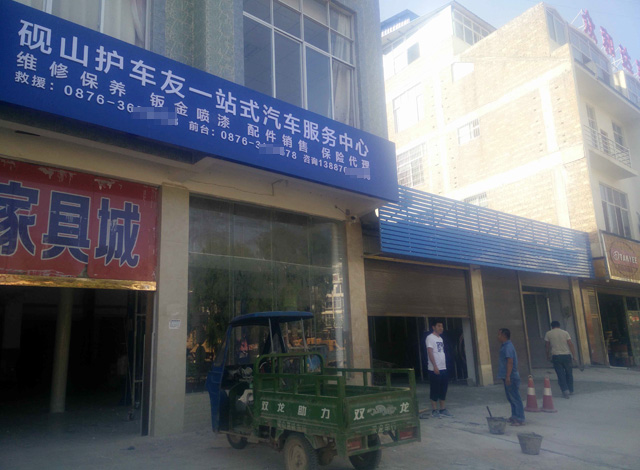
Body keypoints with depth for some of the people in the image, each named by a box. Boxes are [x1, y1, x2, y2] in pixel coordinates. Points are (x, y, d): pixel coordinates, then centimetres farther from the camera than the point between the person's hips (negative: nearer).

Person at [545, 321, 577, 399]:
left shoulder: (548, 334, 3)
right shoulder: (565, 333, 4)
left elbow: (547, 346, 5)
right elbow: (570, 344, -2)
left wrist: (548, 356, 17)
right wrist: (574, 355, 2)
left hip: (556, 356, -1)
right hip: (566, 355, 1)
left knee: (560, 374, 3)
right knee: (569, 373, 15)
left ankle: (565, 390, -8)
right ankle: (571, 390, 23)